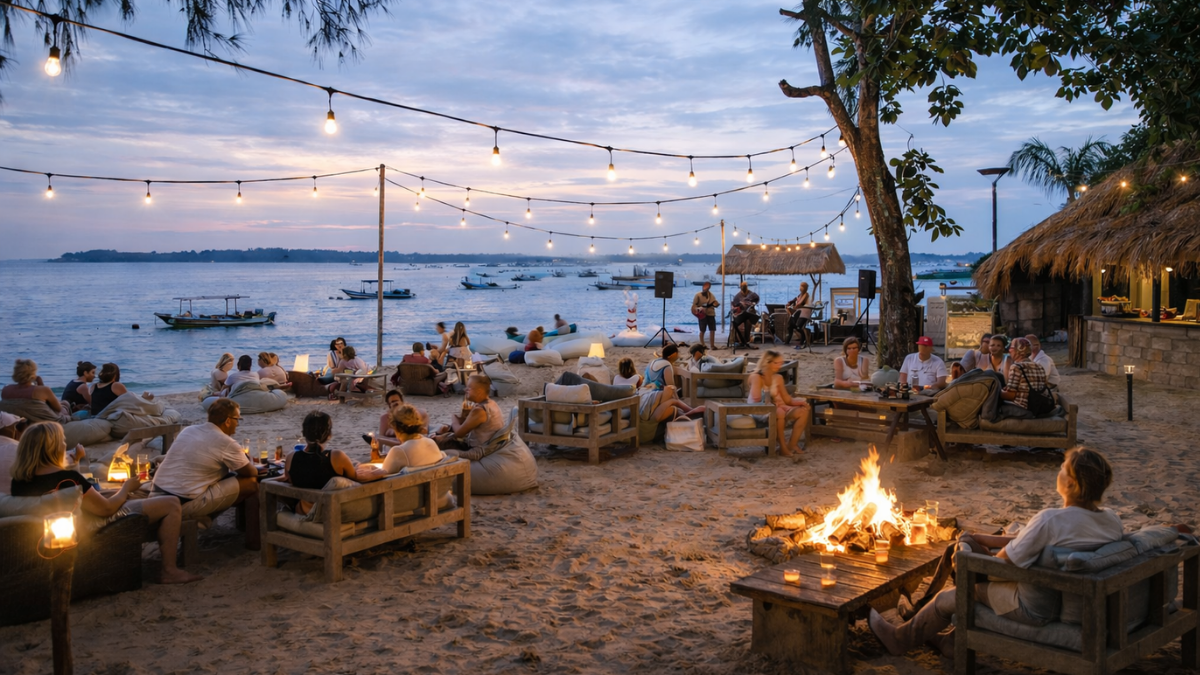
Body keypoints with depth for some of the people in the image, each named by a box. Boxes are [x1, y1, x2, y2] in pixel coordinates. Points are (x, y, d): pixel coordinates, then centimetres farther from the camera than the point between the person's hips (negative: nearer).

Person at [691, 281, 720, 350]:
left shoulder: (711, 295, 10)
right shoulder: (698, 295, -5)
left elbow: (715, 303, 9)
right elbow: (694, 305, -6)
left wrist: (717, 304, -14)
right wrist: (698, 308, -24)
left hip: (711, 314, 4)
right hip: (702, 315, -4)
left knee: (712, 330, 2)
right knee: (702, 330, 2)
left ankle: (712, 345, 10)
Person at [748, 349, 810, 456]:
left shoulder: (778, 377, 8)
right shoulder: (756, 377, -14)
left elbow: (787, 399, 6)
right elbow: (757, 401, -21)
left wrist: (800, 401, -12)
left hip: (775, 407, 7)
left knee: (803, 411, -13)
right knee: (780, 412, -39)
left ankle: (792, 445, -12)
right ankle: (783, 447, -28)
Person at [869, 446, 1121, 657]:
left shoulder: (1050, 520, -33)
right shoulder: (1113, 521, -9)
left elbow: (1001, 564, -23)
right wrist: (984, 539, 3)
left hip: (1034, 609, -7)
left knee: (947, 598, 15)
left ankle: (900, 639, 41)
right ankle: (952, 643, 43)